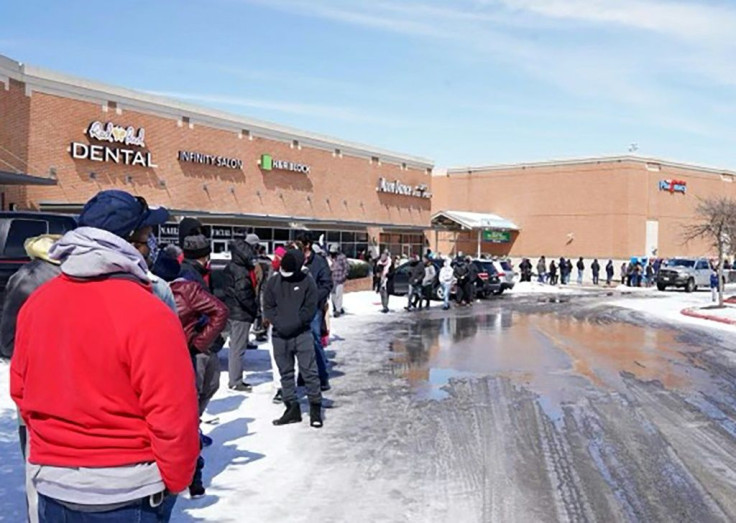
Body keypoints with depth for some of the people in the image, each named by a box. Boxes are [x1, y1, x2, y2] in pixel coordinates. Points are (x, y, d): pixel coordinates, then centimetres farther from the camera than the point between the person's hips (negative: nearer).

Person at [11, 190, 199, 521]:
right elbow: (172, 414, -20)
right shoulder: (147, 314, -21)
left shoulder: (36, 302, 0)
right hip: (125, 496, -5)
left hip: (51, 487, 6)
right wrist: (175, 480, -5)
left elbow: (21, 388, 10)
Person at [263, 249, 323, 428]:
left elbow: (311, 308, -6)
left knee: (309, 371, -4)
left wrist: (294, 323, -12)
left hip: (302, 333, -3)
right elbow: (268, 307, 6)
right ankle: (292, 408, 20)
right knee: (286, 373, 10)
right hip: (279, 335, 4)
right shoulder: (273, 282, 3)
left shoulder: (307, 281, -5)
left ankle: (315, 408, 6)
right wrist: (278, 322, -8)